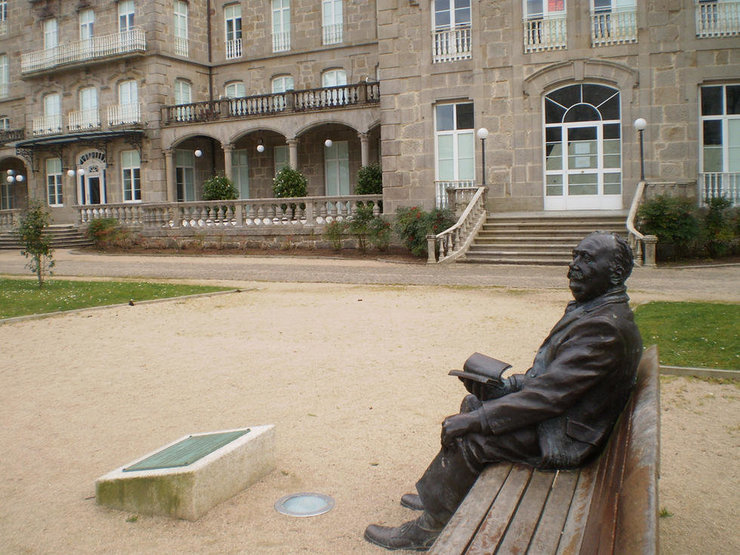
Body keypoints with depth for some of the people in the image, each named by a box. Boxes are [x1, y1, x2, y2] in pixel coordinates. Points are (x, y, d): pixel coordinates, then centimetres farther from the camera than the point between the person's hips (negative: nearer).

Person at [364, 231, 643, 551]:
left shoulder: (605, 327, -26)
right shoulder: (593, 310, 7)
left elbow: (550, 394, -30)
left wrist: (475, 420, -27)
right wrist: (505, 386, -1)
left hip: (564, 440, -10)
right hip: (559, 417, 11)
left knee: (467, 437, -17)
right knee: (474, 402, 14)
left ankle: (428, 529, 1)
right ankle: (438, 496, 23)